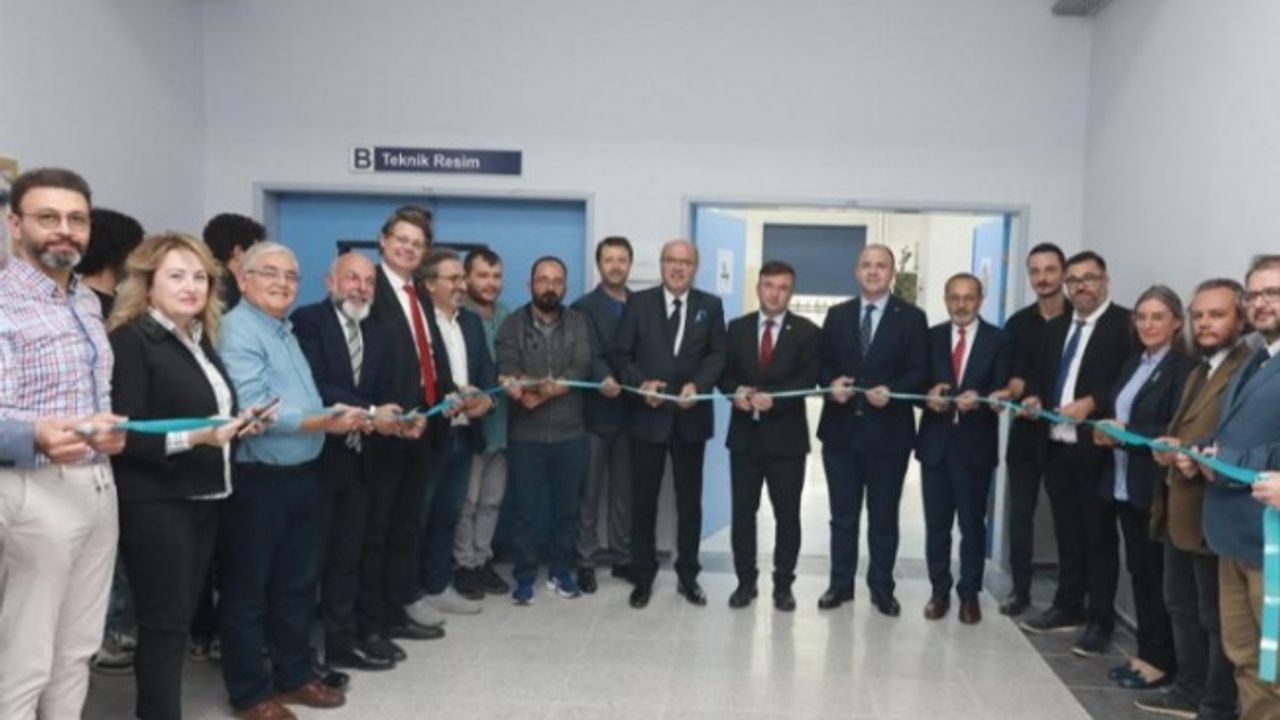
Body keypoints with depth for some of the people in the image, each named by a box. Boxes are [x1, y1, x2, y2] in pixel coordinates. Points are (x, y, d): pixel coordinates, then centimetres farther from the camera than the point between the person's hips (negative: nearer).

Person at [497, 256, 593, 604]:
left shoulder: (578, 322, 3)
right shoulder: (513, 324, 2)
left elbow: (581, 369, -10)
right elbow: (506, 372, -12)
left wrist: (539, 389, -23)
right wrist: (553, 385, -28)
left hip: (570, 433, 1)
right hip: (525, 435, -1)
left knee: (566, 506, 11)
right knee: (524, 508, 5)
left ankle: (561, 571, 27)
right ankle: (525, 576, 18)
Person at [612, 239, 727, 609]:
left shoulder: (710, 306, 6)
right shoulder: (638, 302, 3)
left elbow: (717, 354, -1)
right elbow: (621, 353, -1)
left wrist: (697, 385, -18)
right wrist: (641, 383, -18)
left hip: (690, 416, 1)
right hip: (648, 415, -1)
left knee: (689, 500, 10)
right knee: (643, 500, 6)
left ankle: (688, 576, 24)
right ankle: (643, 578, 19)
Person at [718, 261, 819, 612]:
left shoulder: (806, 332, -1)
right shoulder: (737, 328, 8)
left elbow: (808, 381, -10)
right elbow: (724, 373, 6)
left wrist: (772, 396, -23)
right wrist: (736, 392, -15)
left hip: (786, 436, -2)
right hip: (744, 433, 2)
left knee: (787, 514, 6)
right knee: (743, 511, 7)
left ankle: (783, 584, 20)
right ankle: (745, 581, 20)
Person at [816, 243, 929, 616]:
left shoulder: (911, 317, 1)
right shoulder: (837, 315, 10)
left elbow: (920, 372, -5)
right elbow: (822, 364, 8)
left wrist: (891, 391, -21)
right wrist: (831, 383, -13)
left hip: (888, 431, -2)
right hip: (841, 429, 2)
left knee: (884, 516, 8)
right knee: (843, 515, 10)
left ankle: (882, 588, 20)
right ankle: (841, 584, 21)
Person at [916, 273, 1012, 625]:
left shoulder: (998, 340, 1)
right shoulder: (932, 337, 7)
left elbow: (1002, 391, -6)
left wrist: (978, 398, -26)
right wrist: (929, 395, -18)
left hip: (976, 444, -2)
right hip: (936, 441, 2)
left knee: (973, 523, 8)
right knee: (936, 523, 8)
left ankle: (969, 593, 20)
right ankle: (940, 591, 21)